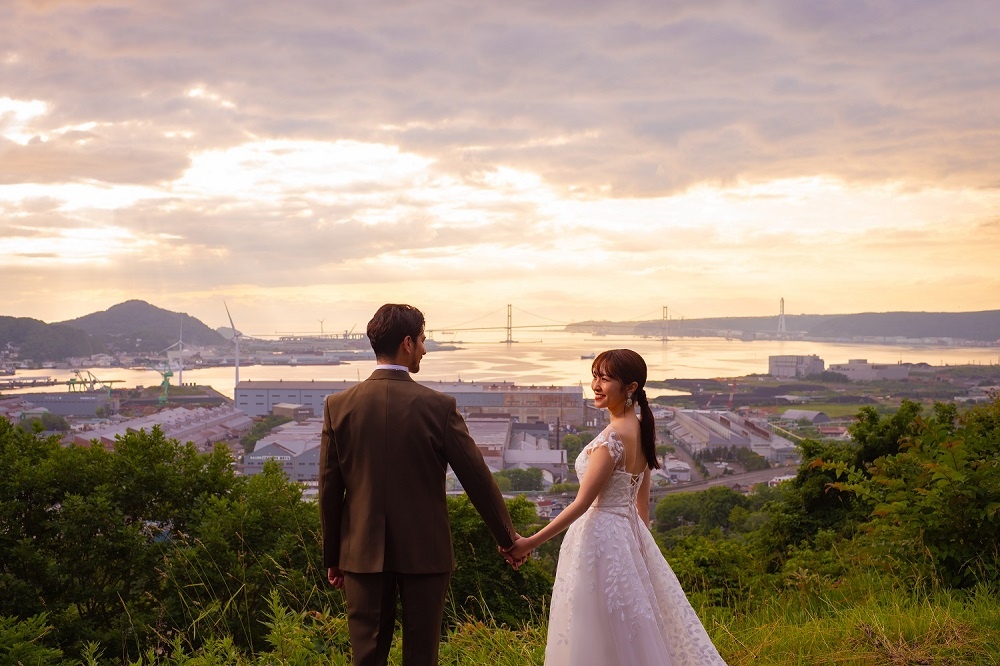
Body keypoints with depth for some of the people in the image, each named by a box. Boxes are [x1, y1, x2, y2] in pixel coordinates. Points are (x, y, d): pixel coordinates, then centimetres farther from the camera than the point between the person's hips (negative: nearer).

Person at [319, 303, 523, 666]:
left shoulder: (338, 405, -4)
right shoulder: (438, 406, -10)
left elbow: (329, 488, 0)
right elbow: (477, 477, -5)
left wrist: (332, 556, 11)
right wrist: (507, 537, 9)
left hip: (364, 554, 2)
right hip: (425, 553, -2)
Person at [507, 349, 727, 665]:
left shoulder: (613, 437, -21)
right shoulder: (641, 430, 6)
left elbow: (582, 503, -20)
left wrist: (532, 542, -16)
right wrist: (637, 539, 21)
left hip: (601, 537, -9)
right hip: (630, 534, 9)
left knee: (603, 640, 2)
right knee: (635, 633, 17)